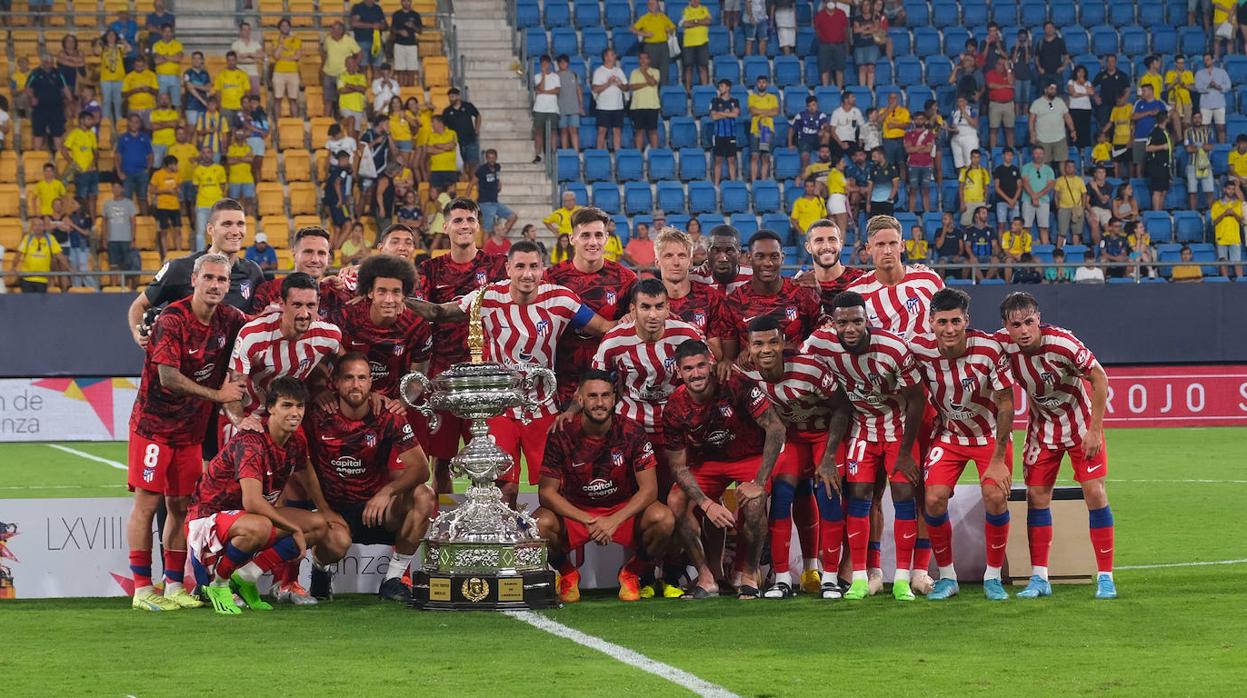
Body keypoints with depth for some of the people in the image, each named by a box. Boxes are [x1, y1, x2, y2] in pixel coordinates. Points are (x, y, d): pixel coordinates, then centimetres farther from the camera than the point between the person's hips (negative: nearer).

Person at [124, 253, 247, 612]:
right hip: (154, 423, -6)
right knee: (147, 502, -6)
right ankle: (142, 589, -4)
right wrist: (217, 394, -16)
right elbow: (168, 378, -22)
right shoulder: (172, 320, -17)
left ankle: (174, 585, 13)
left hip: (191, 428, 6)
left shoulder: (228, 319, 2)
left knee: (180, 505, 7)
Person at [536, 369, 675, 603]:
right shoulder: (561, 435, -12)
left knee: (663, 519, -29)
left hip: (623, 510, 0)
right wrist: (588, 521, -25)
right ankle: (567, 573, 2)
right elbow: (547, 492, -12)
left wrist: (614, 521, -26)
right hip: (574, 511, 0)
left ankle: (631, 573, 2)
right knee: (541, 523, -32)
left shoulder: (632, 433, -11)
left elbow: (649, 489, -12)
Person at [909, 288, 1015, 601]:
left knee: (995, 498, -18)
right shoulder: (920, 349, -18)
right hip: (948, 435, 2)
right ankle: (947, 577, 6)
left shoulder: (989, 349, -25)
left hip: (990, 435, -2)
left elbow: (1005, 403, -16)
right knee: (933, 500, -13)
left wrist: (998, 459, -16)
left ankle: (992, 577, 1)